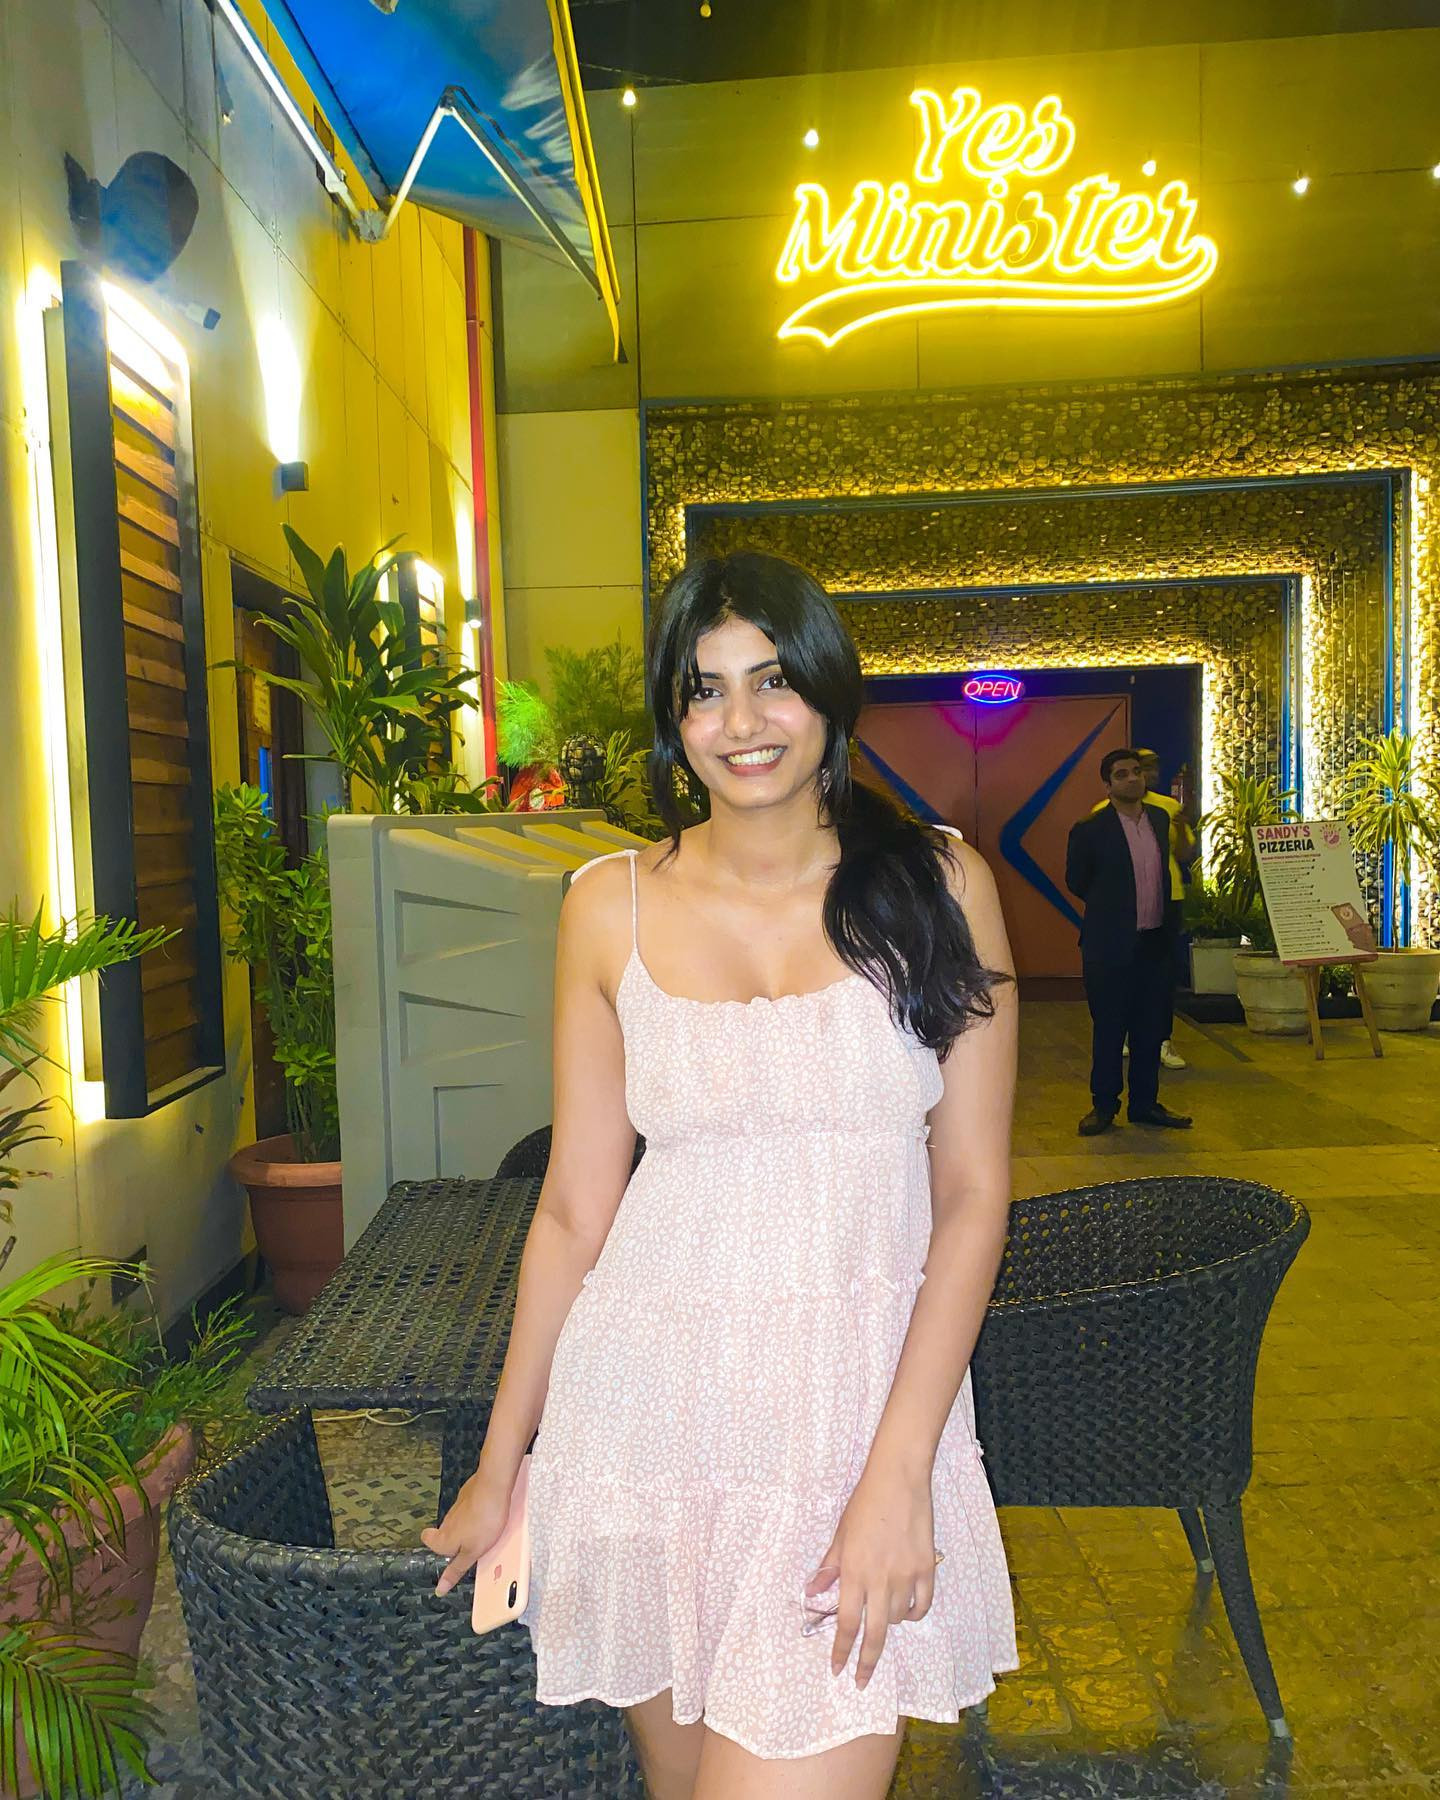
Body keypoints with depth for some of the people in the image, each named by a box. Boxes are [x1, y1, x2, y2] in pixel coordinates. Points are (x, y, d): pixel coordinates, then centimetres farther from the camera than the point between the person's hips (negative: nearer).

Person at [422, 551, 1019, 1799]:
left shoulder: (940, 885, -2)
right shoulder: (613, 907, 1)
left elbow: (973, 1192, -3)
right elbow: (575, 1208, 6)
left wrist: (899, 1469, -12)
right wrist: (500, 1463, 10)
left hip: (862, 1399, -1)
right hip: (653, 1404, 2)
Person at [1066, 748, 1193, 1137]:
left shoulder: (1160, 819, 6)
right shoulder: (1089, 830, -10)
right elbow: (1076, 882, 2)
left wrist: (1168, 918, 14)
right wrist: (1109, 907, 8)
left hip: (1156, 941, 5)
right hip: (1110, 945, -5)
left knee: (1150, 1028, 11)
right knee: (1108, 1028, 4)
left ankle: (1144, 1103, 23)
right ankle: (1103, 1105, 16)